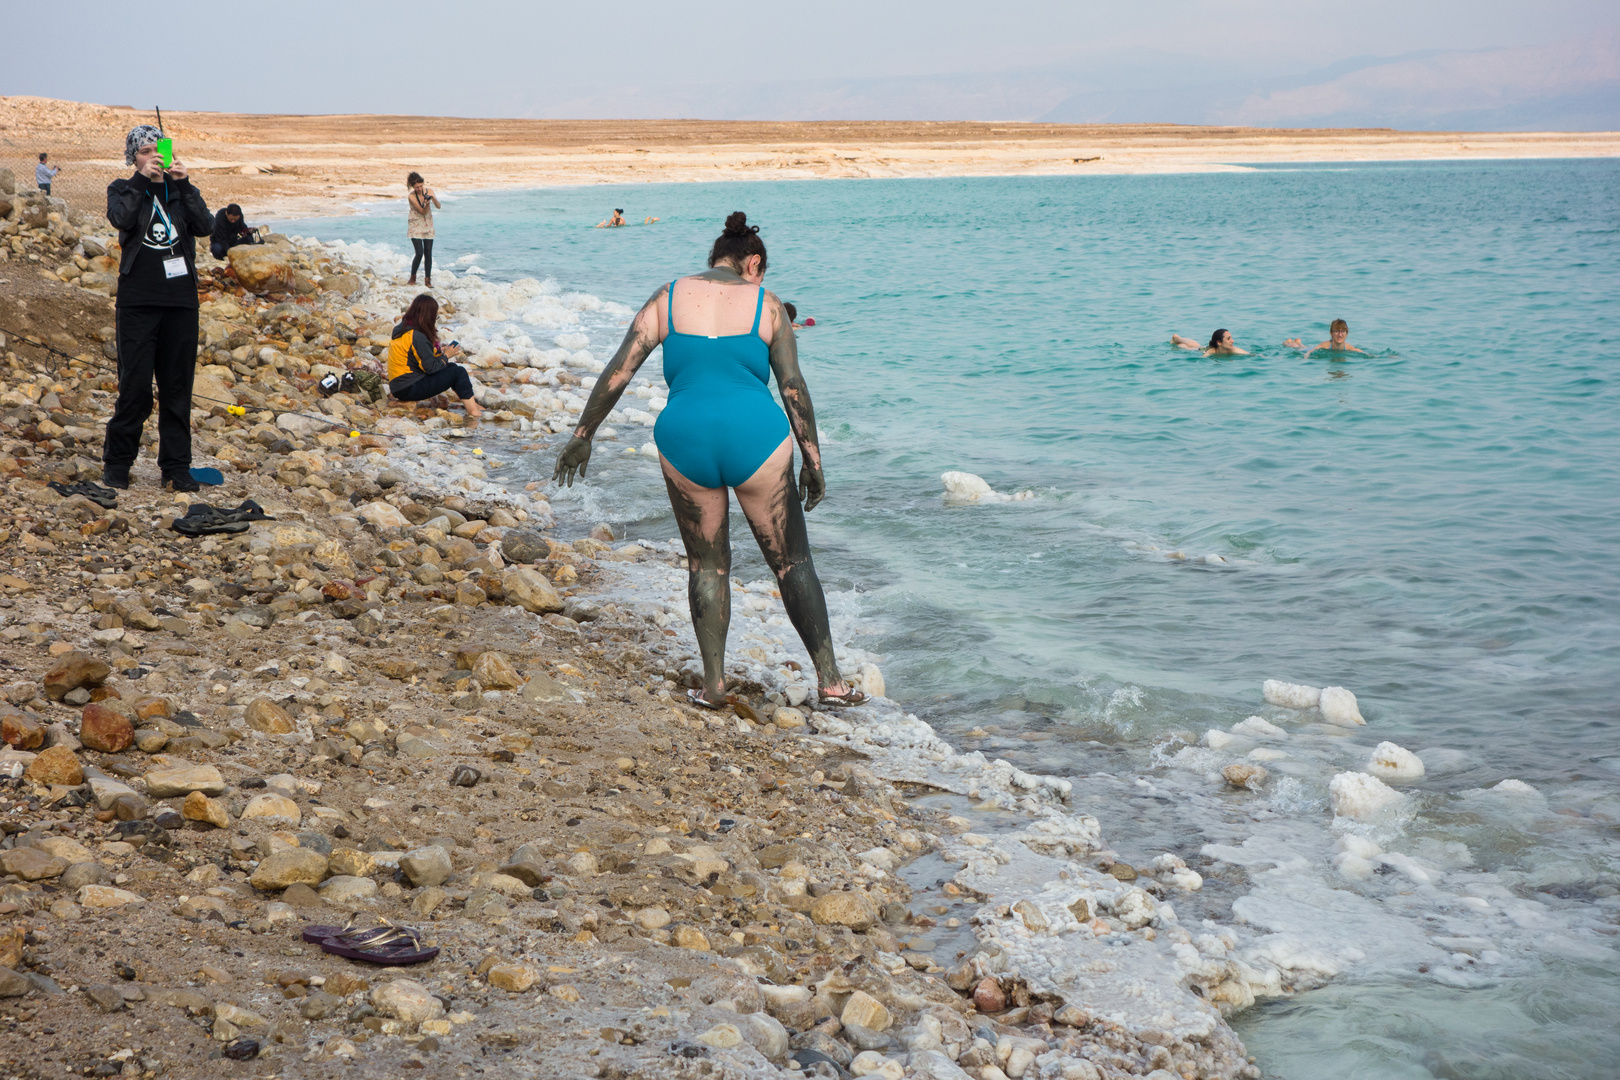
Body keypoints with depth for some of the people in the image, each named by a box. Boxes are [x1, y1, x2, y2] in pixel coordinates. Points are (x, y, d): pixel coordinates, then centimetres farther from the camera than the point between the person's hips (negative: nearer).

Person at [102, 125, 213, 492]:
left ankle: (176, 467, 10)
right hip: (138, 302, -2)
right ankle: (116, 463, 8)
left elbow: (205, 226, -5)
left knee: (178, 387, 3)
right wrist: (141, 180, -18)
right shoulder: (123, 190, 9)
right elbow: (120, 218, -14)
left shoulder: (183, 190, 13)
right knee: (135, 386, -5)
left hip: (181, 302, 2)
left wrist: (183, 184, -12)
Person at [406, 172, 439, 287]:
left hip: (428, 225, 4)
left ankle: (427, 280, 9)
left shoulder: (429, 191, -5)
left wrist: (433, 198, -30)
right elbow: (423, 212, -17)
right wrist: (426, 204, -36)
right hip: (415, 226, -4)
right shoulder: (411, 196, -16)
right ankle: (412, 279, 5)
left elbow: (439, 206, -12)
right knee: (419, 253, -13)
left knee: (428, 253, 0)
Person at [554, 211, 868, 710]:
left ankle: (713, 683, 14)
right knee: (791, 561, 9)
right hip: (756, 437, -1)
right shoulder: (765, 305, 5)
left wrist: (582, 435, 10)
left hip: (685, 441, 1)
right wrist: (812, 461, 7)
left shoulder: (668, 298, 8)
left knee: (707, 564, 16)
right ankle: (830, 680, 10)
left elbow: (618, 371, 3)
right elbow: (793, 388, 1)